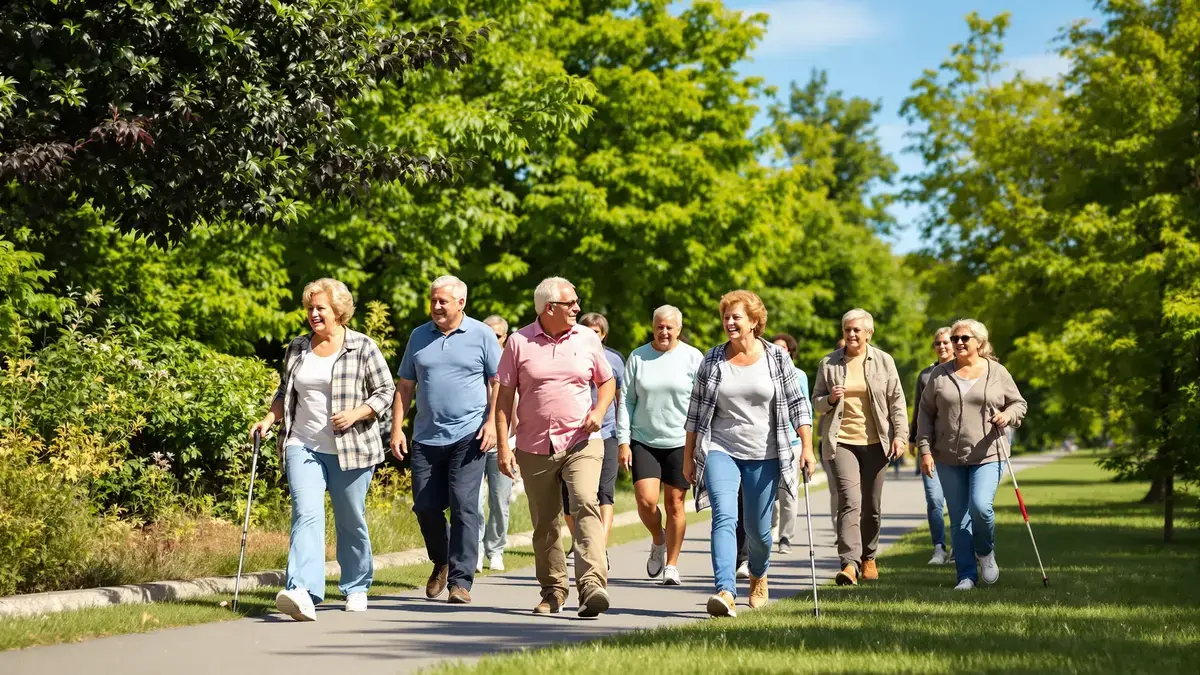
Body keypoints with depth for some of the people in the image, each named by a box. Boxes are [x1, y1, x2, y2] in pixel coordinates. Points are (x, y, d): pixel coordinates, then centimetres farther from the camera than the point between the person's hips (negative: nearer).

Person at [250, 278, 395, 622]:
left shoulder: (363, 348, -1)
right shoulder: (297, 348, 11)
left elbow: (385, 392, 0)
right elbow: (285, 393, 22)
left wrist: (356, 414, -14)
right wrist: (269, 419, 5)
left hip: (350, 449, -2)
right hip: (303, 448, 2)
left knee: (351, 521, 9)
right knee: (306, 514, -15)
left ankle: (356, 588, 27)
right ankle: (303, 593, -28)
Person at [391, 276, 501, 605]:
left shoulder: (482, 336, 3)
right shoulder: (419, 337, 12)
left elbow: (498, 382, 2)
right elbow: (405, 386, 14)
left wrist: (492, 421, -10)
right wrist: (397, 428, 6)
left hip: (468, 436, -4)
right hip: (426, 438, 4)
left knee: (464, 507, -9)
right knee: (425, 507, 4)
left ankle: (461, 581, -6)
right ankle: (441, 562, 30)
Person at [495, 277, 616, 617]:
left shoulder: (587, 339, 5)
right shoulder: (519, 342, 0)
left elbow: (607, 382, 18)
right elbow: (504, 397, 2)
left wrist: (599, 411, -3)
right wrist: (503, 446, -5)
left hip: (581, 443, -1)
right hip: (534, 447, 1)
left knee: (586, 506, -22)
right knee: (544, 522, 9)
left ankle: (592, 586, -31)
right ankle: (553, 590, 25)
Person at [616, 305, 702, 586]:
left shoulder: (692, 358, 1)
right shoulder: (638, 357, 5)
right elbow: (626, 401, 6)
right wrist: (623, 441, 0)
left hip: (679, 442, -1)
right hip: (644, 441, 1)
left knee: (674, 504, 2)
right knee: (646, 500, -10)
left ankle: (671, 565, 13)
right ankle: (658, 540, 21)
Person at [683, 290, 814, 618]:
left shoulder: (777, 358, 1)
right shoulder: (712, 360, 4)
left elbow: (796, 404, 3)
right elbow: (696, 411, 8)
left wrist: (807, 447, -5)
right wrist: (688, 458, 8)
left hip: (763, 455, 0)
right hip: (720, 451, 0)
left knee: (758, 528, 6)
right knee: (723, 517, -20)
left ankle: (758, 574, 38)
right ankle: (726, 592, -30)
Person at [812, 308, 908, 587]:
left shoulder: (883, 361, 5)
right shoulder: (828, 364, 5)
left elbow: (897, 400, 6)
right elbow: (816, 401, 12)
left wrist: (900, 434, -3)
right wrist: (830, 399, -11)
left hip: (875, 441, 1)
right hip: (841, 441, -1)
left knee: (872, 505, 9)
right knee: (849, 501, -16)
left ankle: (868, 557, 28)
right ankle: (849, 563, -24)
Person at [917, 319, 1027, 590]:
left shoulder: (997, 372, 4)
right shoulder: (940, 374, 6)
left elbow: (1019, 403, 12)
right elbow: (925, 413, 8)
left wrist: (1008, 416, -11)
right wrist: (925, 449, 0)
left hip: (988, 455, -2)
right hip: (949, 458, 2)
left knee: (981, 506, -20)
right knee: (958, 519, 3)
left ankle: (986, 553, 9)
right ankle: (966, 575, 10)